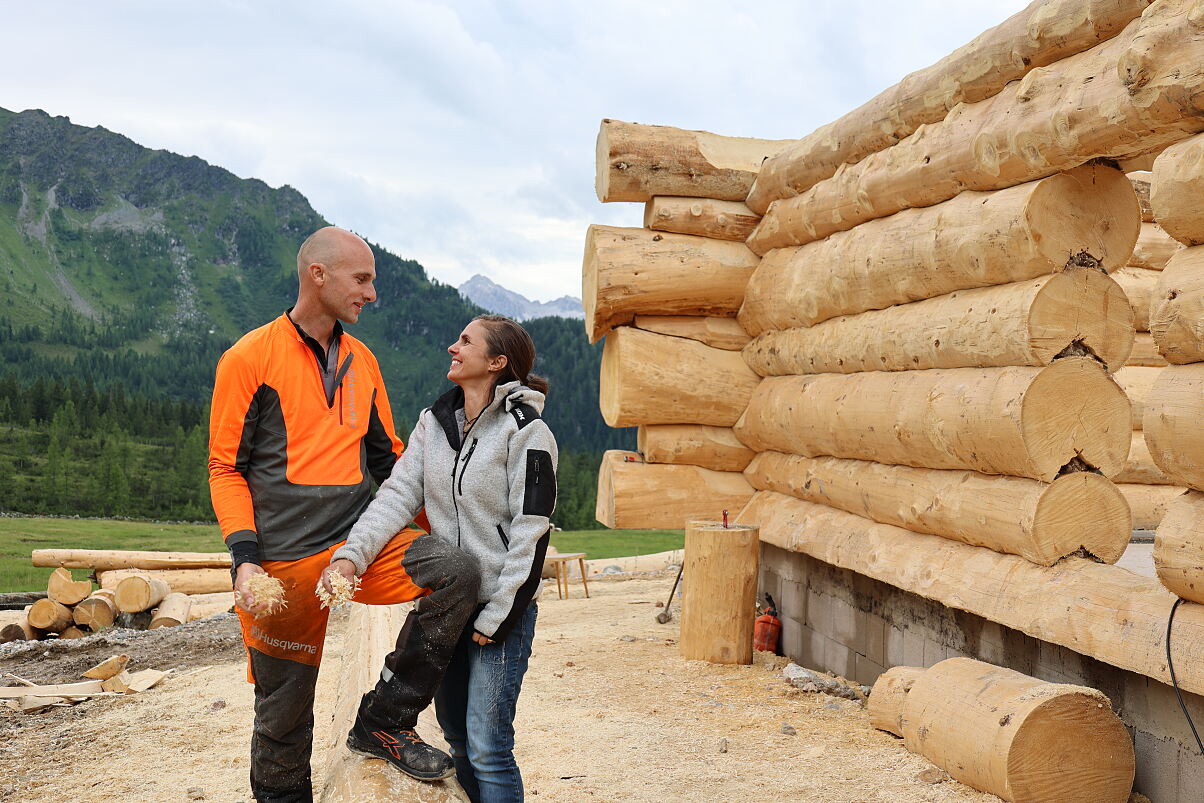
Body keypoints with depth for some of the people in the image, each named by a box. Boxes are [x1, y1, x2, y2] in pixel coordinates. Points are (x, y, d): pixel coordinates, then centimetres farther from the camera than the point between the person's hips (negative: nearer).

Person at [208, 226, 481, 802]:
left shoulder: (362, 362, 12)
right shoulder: (250, 358, -3)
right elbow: (226, 469, -3)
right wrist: (245, 559, -15)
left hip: (360, 539, 4)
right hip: (286, 561, -4)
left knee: (457, 571, -21)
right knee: (284, 712, 4)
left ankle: (384, 722, -7)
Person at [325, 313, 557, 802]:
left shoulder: (526, 431, -13)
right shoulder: (434, 421, 6)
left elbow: (530, 533, -15)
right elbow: (398, 494, -3)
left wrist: (498, 616, -15)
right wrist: (353, 553, -19)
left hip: (500, 608, -6)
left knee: (487, 749, -6)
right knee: (456, 738, 16)